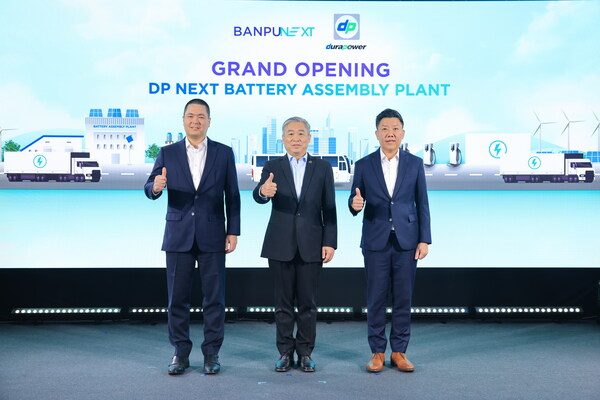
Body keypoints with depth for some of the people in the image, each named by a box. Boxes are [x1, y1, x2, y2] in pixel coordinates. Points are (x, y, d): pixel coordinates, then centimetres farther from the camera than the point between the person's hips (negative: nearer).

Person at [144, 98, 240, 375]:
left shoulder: (224, 153, 4)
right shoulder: (168, 153, 6)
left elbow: (232, 196, 3)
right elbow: (149, 189, 1)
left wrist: (233, 231, -2)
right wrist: (155, 187, -23)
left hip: (212, 237, -1)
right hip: (178, 236, 1)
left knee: (214, 298, 4)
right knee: (177, 297, 6)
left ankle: (212, 353, 17)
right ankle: (180, 353, 19)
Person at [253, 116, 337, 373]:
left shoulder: (323, 168, 6)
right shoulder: (272, 167, 4)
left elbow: (329, 209, 4)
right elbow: (259, 197, -14)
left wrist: (330, 243, -4)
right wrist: (263, 191, -38)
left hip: (311, 245, 0)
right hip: (280, 245, 0)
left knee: (307, 302, 6)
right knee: (283, 302, 7)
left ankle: (305, 353, 19)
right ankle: (285, 352, 19)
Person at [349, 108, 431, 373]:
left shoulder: (415, 163, 4)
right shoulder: (364, 165, 3)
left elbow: (422, 204, 4)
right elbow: (355, 202, 4)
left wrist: (424, 240, -2)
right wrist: (355, 204, -20)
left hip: (406, 241, 1)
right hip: (376, 241, 0)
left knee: (403, 298, 6)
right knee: (376, 299, 4)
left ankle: (399, 351, 18)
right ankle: (377, 352, 17)